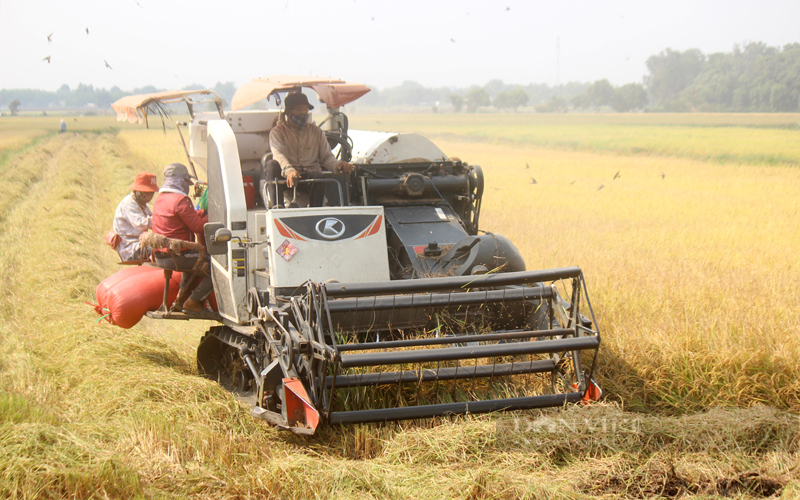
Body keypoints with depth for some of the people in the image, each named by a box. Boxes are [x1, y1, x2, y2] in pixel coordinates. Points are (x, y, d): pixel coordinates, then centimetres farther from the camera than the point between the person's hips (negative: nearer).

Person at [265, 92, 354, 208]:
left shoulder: (317, 132, 19)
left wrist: (337, 165, -13)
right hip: (287, 178, -1)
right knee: (271, 165, -32)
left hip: (311, 175, 1)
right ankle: (276, 207, -42)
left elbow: (326, 156, 13)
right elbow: (278, 155, -13)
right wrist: (289, 171, -35)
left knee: (317, 175, -35)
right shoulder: (277, 132, 6)